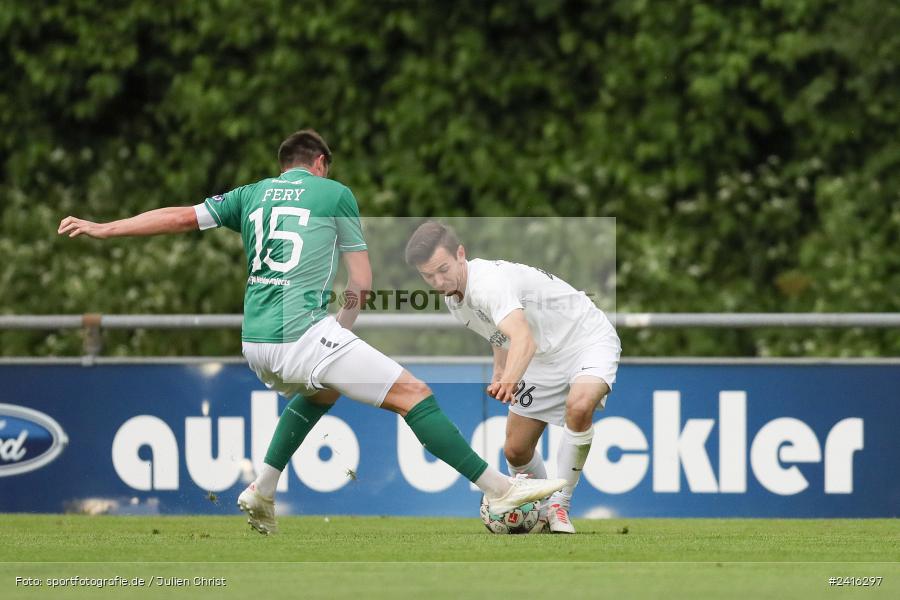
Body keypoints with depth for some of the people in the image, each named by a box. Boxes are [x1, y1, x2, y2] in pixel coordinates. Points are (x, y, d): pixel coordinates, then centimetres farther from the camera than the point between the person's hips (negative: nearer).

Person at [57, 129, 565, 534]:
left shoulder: (252, 195, 17)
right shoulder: (334, 193, 7)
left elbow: (180, 217, 16)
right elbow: (362, 281, 7)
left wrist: (103, 229, 25)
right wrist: (344, 326, 25)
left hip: (256, 343, 6)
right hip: (305, 334, -6)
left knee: (322, 392, 36)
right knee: (412, 394, -5)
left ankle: (262, 493, 33)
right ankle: (499, 490, -14)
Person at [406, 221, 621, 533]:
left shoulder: (488, 282, -33)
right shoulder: (454, 299, -3)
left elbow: (523, 338, -51)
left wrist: (509, 381, -68)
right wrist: (499, 373, 2)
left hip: (588, 340, -9)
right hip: (544, 359, 9)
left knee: (579, 406, -38)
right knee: (515, 451, 2)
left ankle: (559, 507, -23)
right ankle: (543, 506, 30)